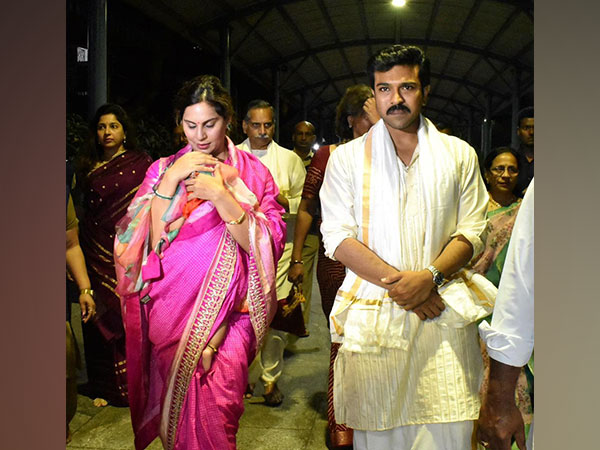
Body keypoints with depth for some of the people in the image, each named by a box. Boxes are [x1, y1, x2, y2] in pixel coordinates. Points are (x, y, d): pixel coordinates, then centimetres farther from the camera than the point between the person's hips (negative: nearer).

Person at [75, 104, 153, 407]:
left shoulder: (141, 163, 1)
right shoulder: (87, 166, 11)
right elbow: (81, 210, 14)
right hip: (97, 252, 3)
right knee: (102, 316, 6)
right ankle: (104, 385, 19)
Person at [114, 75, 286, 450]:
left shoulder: (253, 172, 3)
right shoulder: (164, 169, 6)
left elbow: (268, 244, -8)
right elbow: (153, 240, -4)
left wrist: (220, 194, -15)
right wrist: (170, 181, -12)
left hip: (227, 311, -1)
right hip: (171, 307, 2)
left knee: (214, 410, -7)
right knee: (174, 403, 9)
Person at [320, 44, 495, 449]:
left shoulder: (459, 155, 11)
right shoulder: (347, 158, 7)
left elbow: (472, 231, 5)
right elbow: (338, 237, -2)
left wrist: (430, 277, -14)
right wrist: (397, 281, -13)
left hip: (444, 314, 1)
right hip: (373, 317, 0)